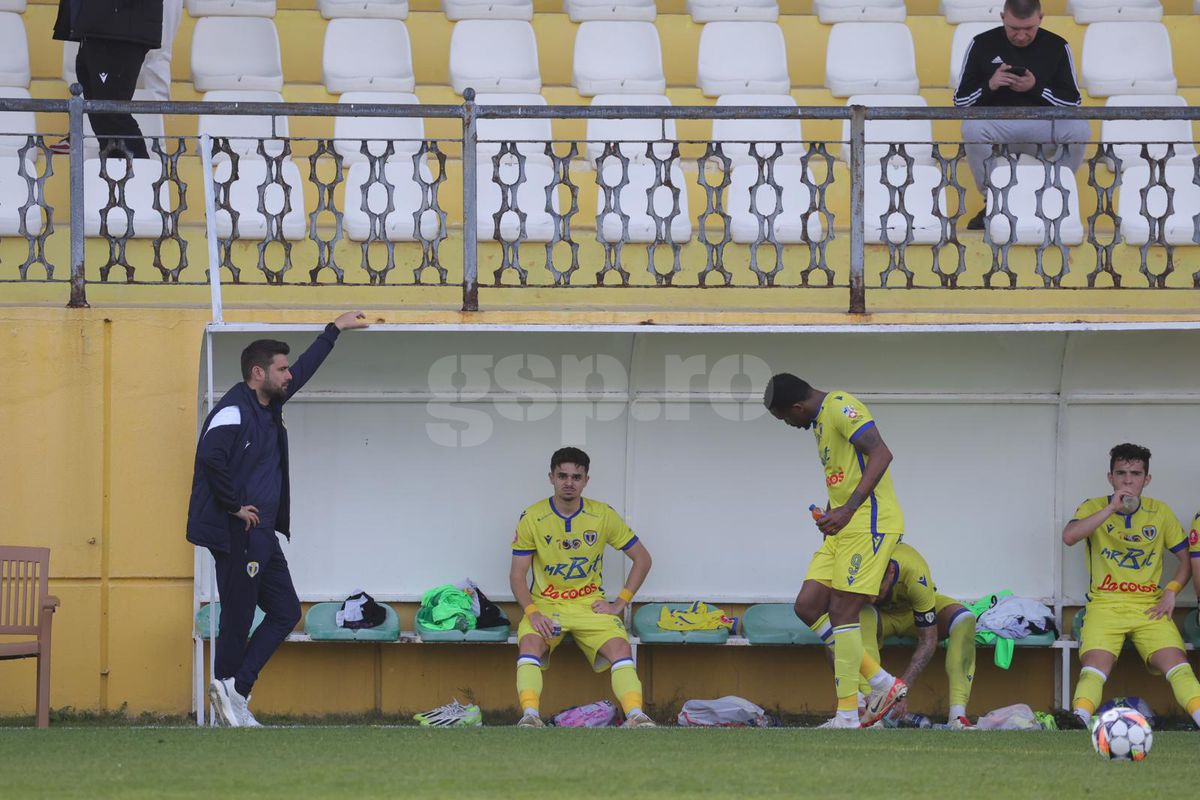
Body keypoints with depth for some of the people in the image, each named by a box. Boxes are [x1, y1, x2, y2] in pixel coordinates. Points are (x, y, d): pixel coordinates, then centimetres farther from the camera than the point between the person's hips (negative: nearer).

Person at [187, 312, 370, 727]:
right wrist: (234, 506, -22)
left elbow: (305, 369, 29)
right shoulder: (233, 411, -15)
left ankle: (233, 690, 3)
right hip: (235, 536, -10)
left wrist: (335, 329, 36)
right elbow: (211, 456, -30)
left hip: (262, 535, 10)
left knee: (285, 612, 7)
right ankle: (232, 688, 4)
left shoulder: (268, 406, 14)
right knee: (238, 622, -4)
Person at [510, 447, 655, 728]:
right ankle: (530, 716, -42)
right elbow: (517, 574, -2)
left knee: (620, 647, -27)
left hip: (590, 605, 1)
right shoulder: (532, 518, -4)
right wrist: (532, 613, -18)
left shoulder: (604, 516, -2)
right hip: (545, 605, -1)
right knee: (530, 643, -33)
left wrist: (619, 604, -1)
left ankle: (636, 716, -35)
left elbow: (642, 559, 7)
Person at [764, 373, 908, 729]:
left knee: (842, 611, -11)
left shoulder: (840, 407, -11)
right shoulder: (822, 420, 20)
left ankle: (847, 716, -7)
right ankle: (882, 683, 8)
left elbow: (881, 455, -23)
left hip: (869, 522, -10)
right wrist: (830, 513, 17)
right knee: (807, 606, 5)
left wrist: (849, 508, -28)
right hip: (844, 527, 10)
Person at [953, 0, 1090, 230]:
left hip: (1042, 124, 0)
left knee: (1079, 130, -31)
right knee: (972, 129, -35)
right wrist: (989, 86, -16)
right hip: (997, 123, 0)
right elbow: (960, 101, 3)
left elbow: (1073, 103, 0)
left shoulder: (1057, 47, 2)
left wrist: (1036, 88, -15)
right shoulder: (982, 45, 1)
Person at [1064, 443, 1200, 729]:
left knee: (1175, 662, -22)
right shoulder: (1094, 507, 6)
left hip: (1150, 606, 2)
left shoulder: (1161, 513, 12)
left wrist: (1171, 590, 0)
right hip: (1105, 604, -1)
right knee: (1095, 666, -26)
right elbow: (1069, 536, -14)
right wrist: (1112, 508, -18)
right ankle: (1079, 723, -41)